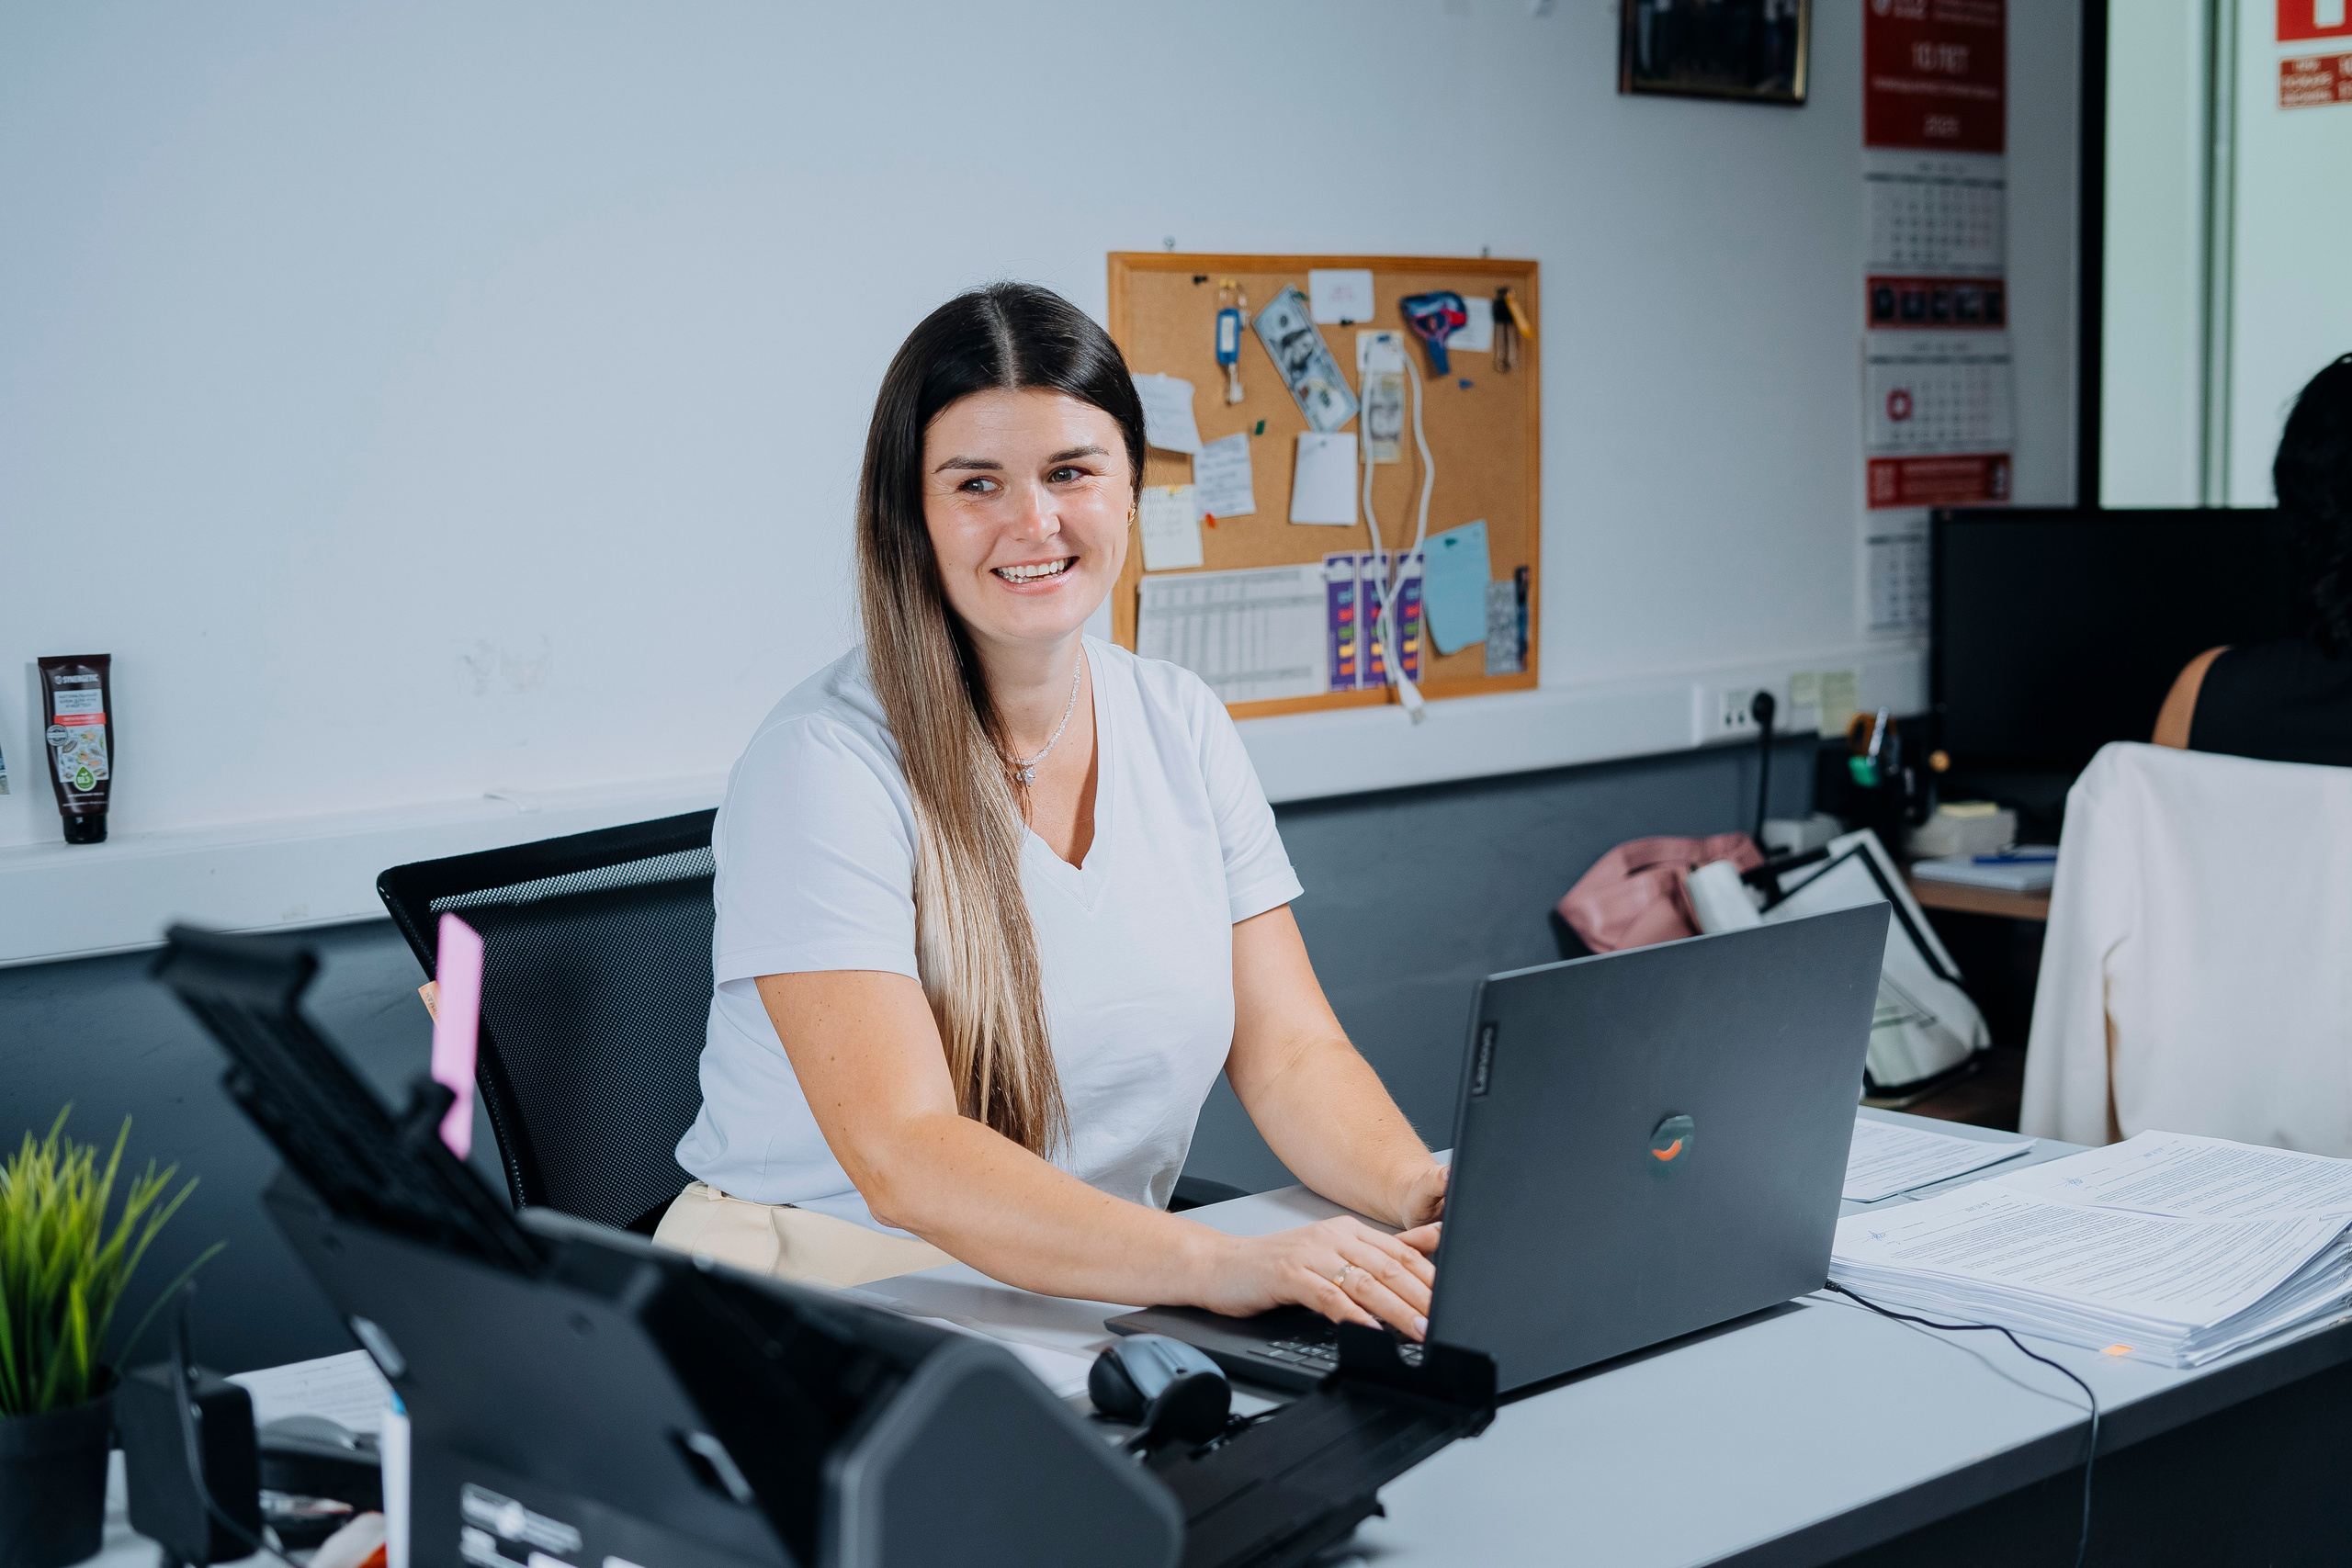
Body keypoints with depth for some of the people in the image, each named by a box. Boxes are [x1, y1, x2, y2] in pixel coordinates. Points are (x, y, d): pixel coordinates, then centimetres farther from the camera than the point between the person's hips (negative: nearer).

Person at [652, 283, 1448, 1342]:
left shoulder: (1183, 730, 6)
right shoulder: (826, 763, -15)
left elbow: (1291, 1053, 3)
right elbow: (900, 1154, -24)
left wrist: (1428, 1194, -19)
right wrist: (1218, 1264, -37)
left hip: (1101, 1301, 5)